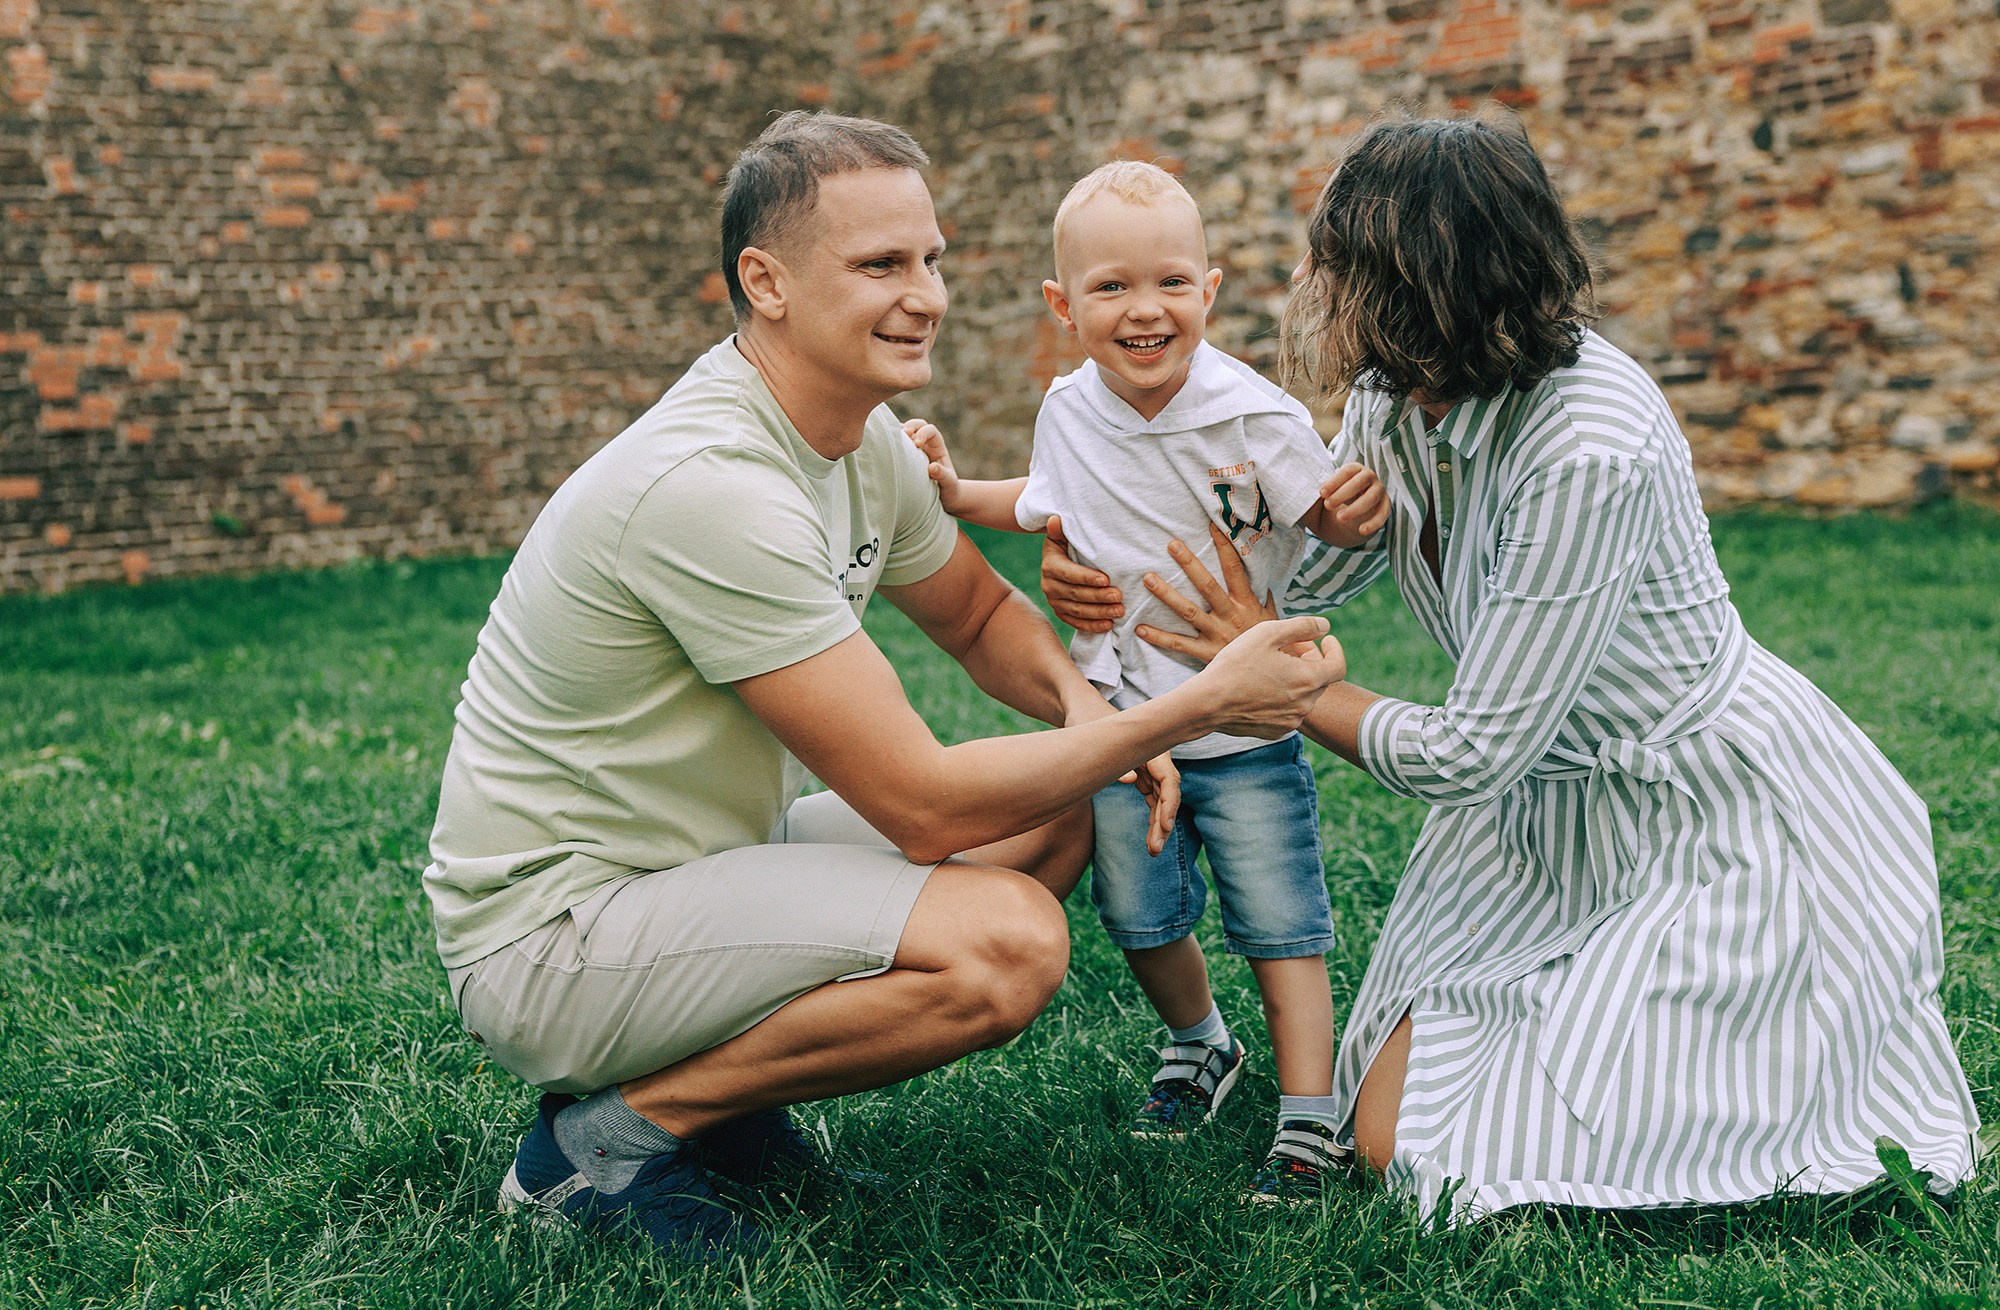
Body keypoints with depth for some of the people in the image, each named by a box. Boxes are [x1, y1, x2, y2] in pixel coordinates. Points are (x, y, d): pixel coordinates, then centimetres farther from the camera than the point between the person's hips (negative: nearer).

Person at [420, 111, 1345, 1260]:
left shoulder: (864, 435, 2)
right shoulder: (713, 483, -27)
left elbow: (979, 614, 17)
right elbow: (924, 804, -26)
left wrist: (1089, 711, -6)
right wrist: (1198, 706, -22)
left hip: (709, 861, 10)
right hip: (552, 936, -10)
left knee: (1058, 818, 5)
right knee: (1006, 943, -26)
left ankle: (715, 1076, 8)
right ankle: (611, 1134, -8)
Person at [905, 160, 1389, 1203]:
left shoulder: (1253, 418, -18)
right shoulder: (1068, 413, -4)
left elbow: (1331, 521, -9)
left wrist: (1359, 511, -32)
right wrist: (956, 494, 4)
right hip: (1119, 719, 4)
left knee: (1278, 926, 0)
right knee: (1139, 917, 14)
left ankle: (1309, 1122, 12)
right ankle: (1198, 1046, 41)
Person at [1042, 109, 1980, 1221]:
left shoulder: (1588, 453, -32)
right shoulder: (1396, 400, -7)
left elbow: (1466, 755, -27)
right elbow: (1306, 574, 7)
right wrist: (1110, 573, -8)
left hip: (1710, 826, -7)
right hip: (1548, 808, 7)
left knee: (1473, 1167, -8)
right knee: (1389, 1134, 3)